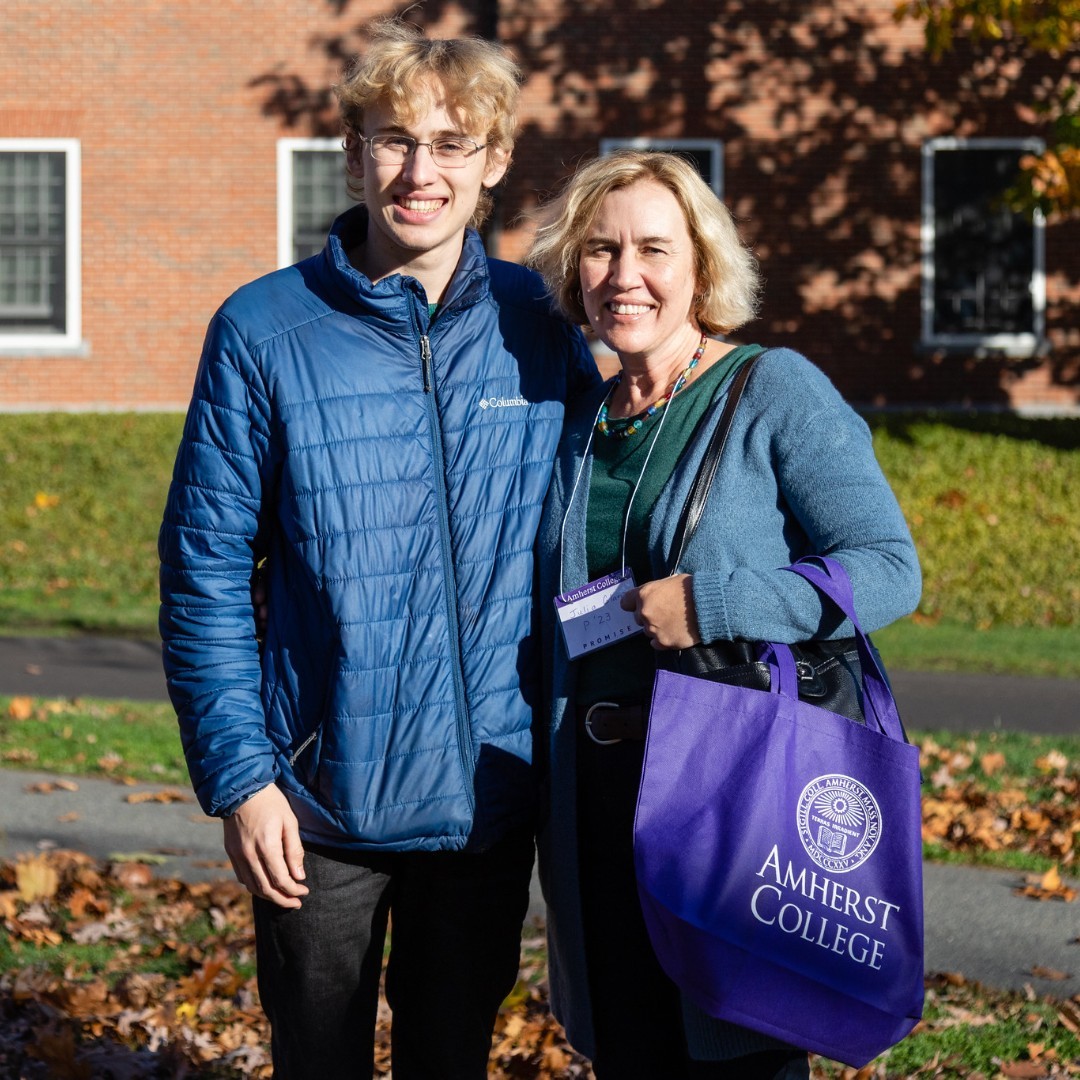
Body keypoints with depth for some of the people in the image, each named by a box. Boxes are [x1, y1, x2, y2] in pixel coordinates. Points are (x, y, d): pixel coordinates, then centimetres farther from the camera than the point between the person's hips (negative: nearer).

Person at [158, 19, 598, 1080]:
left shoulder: (542, 325, -1)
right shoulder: (265, 330, -8)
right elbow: (204, 570, -6)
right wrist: (237, 775, -11)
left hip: (490, 794, 2)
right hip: (323, 803, -1)